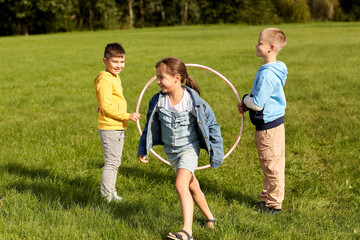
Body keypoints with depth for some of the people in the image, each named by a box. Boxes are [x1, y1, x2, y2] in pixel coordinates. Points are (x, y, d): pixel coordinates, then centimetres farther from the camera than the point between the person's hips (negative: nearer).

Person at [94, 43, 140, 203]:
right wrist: (127, 116, -21)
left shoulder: (115, 79, 16)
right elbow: (106, 106, -21)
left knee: (115, 162, 17)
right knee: (111, 162, -6)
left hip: (118, 128, 10)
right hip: (109, 128, -10)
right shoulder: (105, 80, -16)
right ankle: (107, 195, 3)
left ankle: (111, 193, 27)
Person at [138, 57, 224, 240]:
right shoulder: (158, 101, -9)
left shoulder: (194, 101, -20)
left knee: (181, 185, -23)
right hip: (170, 151, 5)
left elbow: (211, 125, -7)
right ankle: (209, 217, 41)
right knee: (192, 186, 19)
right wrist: (143, 149, 11)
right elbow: (150, 126, 7)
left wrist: (215, 153, -4)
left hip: (189, 148, -5)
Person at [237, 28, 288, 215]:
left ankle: (274, 204, 13)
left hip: (268, 126, -10)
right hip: (272, 122, 10)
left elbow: (258, 103, -24)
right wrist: (247, 105, 7)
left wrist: (245, 99, -4)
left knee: (272, 165, 2)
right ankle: (267, 198, 32)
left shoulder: (267, 74, -23)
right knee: (268, 165, 19)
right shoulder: (272, 70, 9)